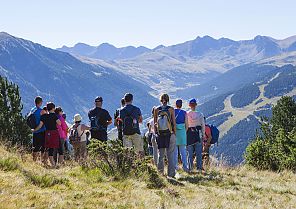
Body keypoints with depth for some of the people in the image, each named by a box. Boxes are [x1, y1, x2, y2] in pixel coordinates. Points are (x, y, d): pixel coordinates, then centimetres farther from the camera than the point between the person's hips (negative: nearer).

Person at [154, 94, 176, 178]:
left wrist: (156, 133, 11)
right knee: (170, 154, 4)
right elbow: (174, 122, -4)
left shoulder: (156, 109, 1)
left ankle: (160, 172, 13)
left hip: (160, 134, 2)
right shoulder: (171, 109, -4)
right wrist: (174, 133, 4)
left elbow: (155, 123, 3)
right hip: (170, 133, -2)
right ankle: (171, 173, 4)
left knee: (160, 154, 13)